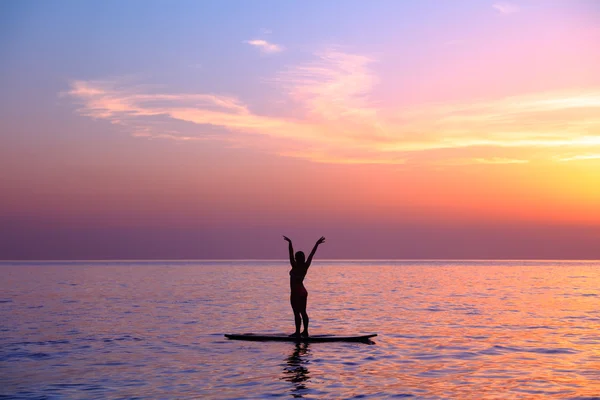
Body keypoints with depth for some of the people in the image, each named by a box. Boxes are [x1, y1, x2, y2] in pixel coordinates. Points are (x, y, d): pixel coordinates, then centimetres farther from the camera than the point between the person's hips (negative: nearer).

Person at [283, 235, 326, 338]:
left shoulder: (295, 267, -15)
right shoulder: (305, 266, 1)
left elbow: (291, 255, -20)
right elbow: (311, 254, 5)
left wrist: (290, 243, -21)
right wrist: (317, 244, 10)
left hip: (295, 293, -7)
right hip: (303, 292, 7)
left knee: (297, 313, -5)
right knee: (303, 312, 11)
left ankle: (297, 332, -4)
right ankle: (305, 331, 14)